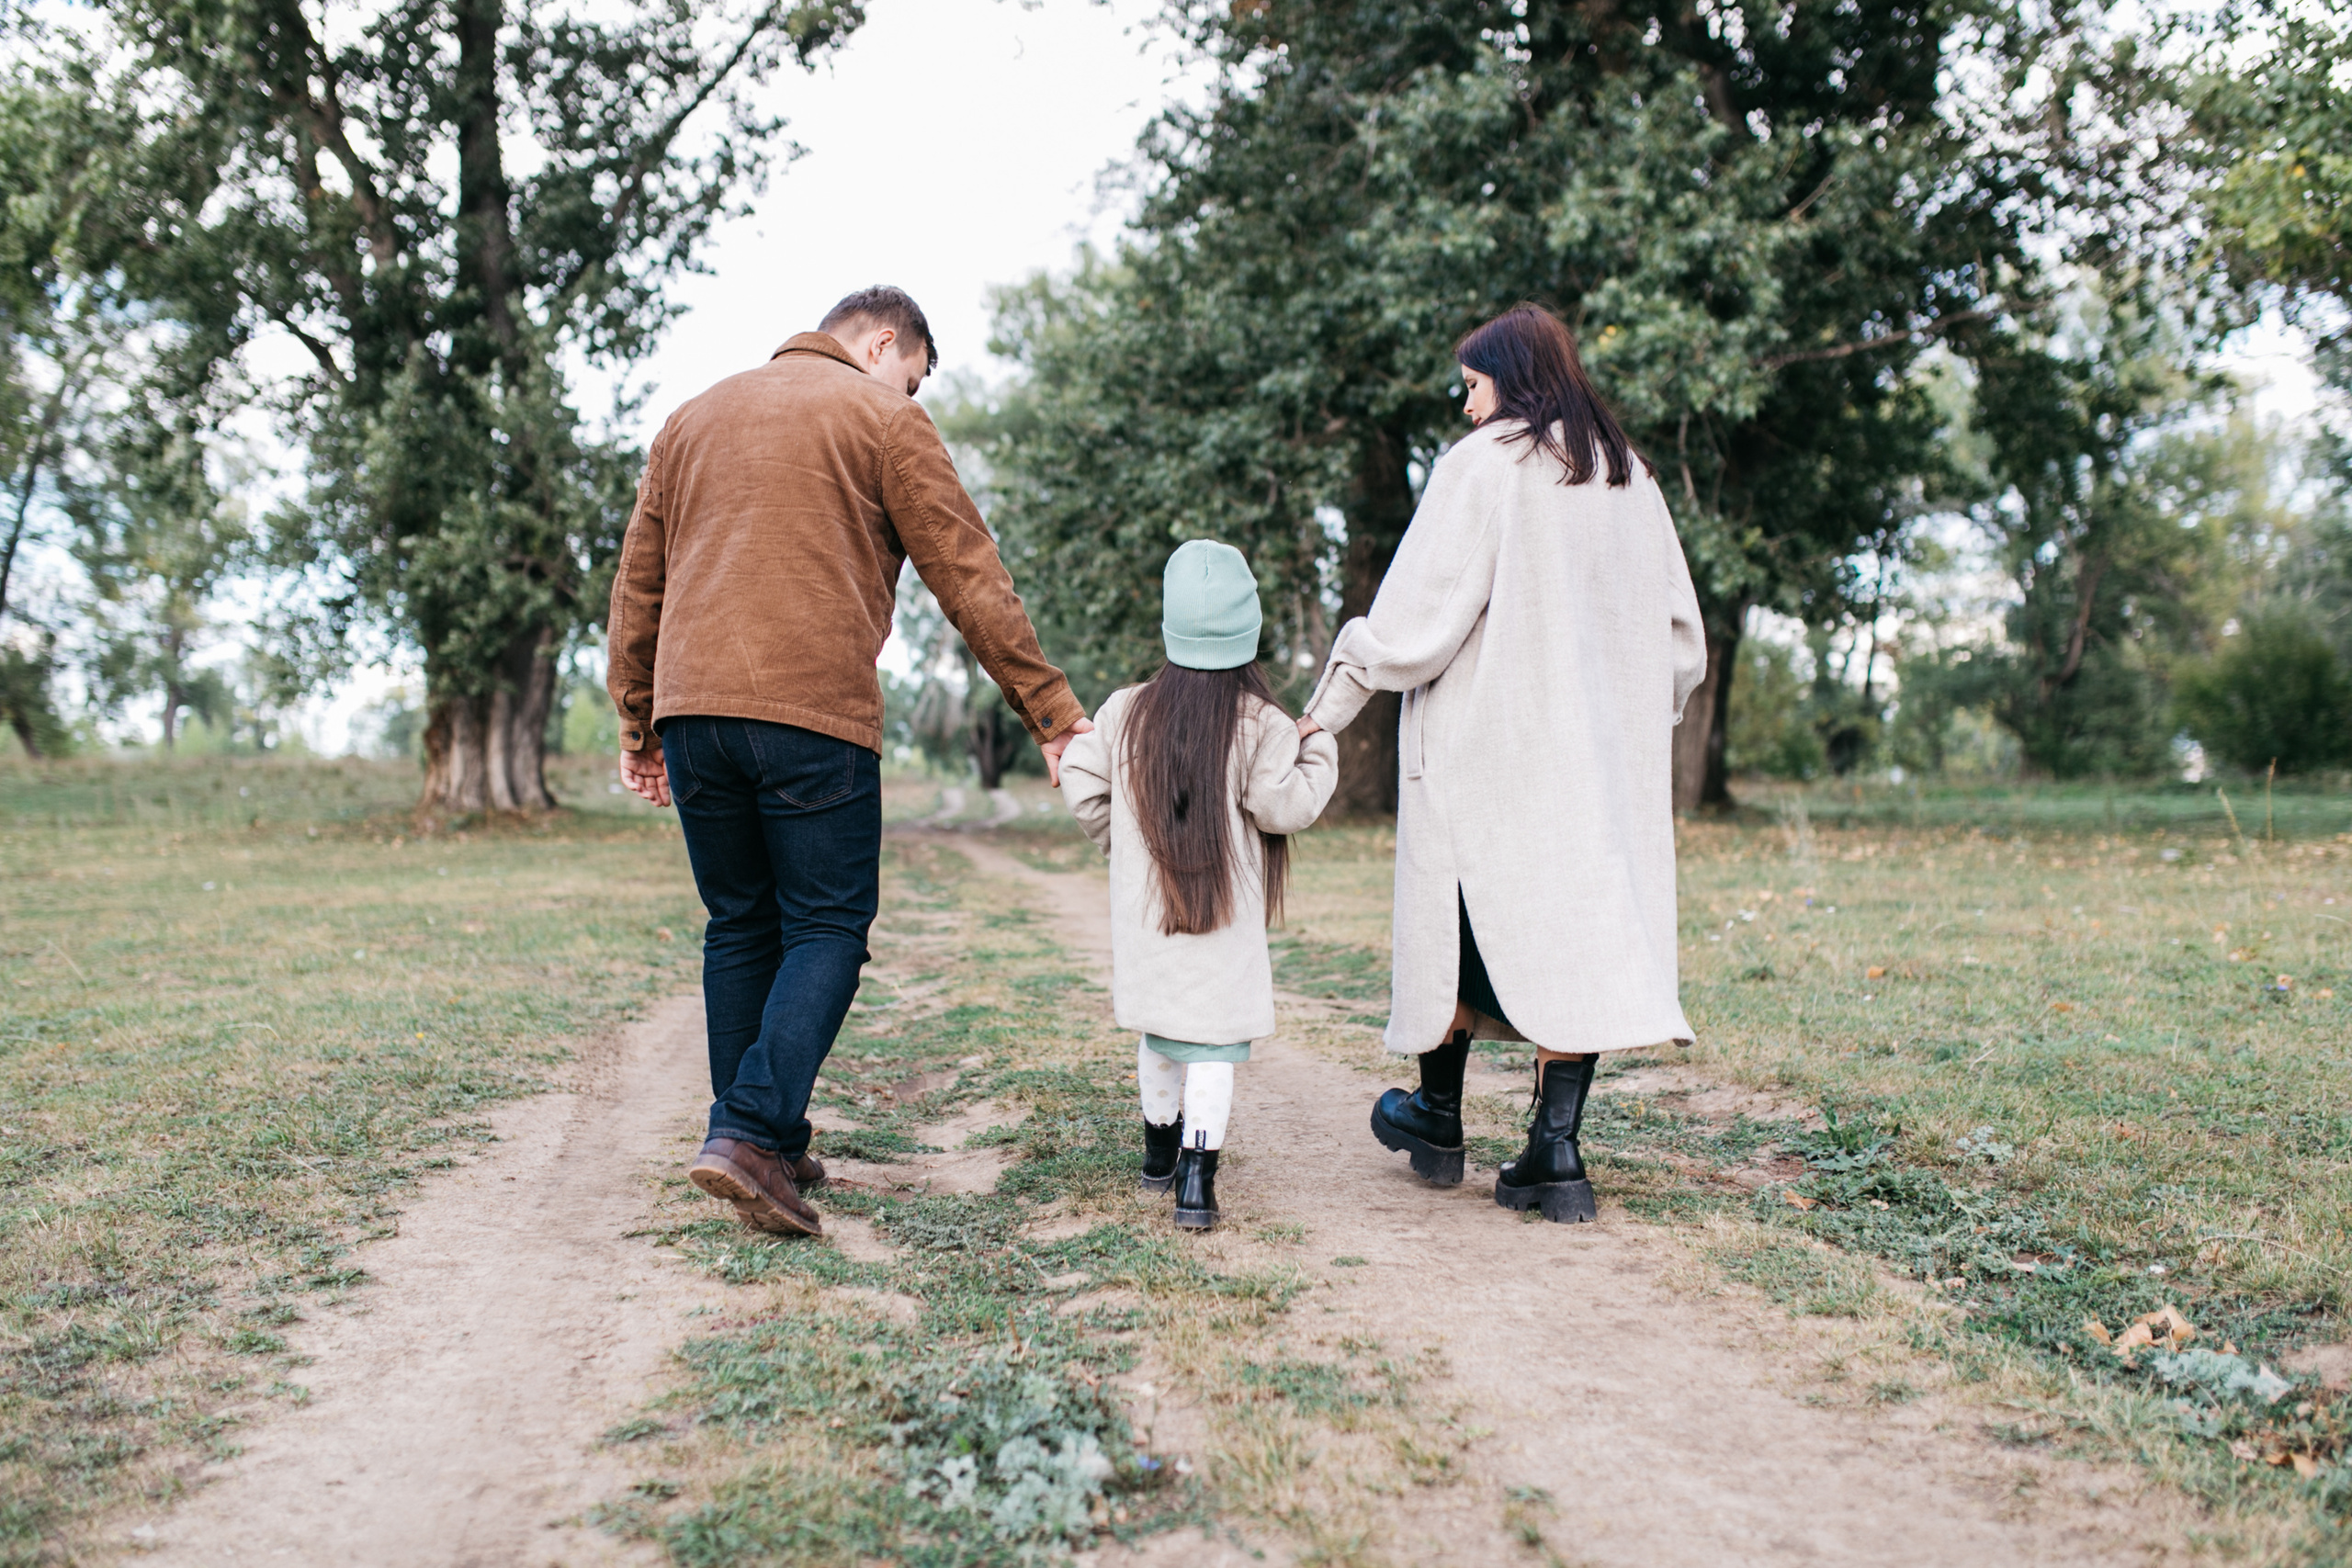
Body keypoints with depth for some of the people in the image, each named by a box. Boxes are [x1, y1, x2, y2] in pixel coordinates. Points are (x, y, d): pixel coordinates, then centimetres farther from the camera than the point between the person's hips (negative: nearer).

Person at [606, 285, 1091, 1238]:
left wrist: (638, 725, 26)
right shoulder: (881, 418, 5)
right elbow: (970, 577, 1)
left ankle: (766, 1148, 15)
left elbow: (636, 584, 22)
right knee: (827, 927, 2)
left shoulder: (692, 419, 23)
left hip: (693, 706, 6)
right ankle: (753, 1134, -11)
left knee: (739, 926, 14)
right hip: (813, 711, -6)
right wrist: (1052, 712, 3)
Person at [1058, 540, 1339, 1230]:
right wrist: (1319, 752, 3)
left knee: (1159, 1033, 20)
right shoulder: (1261, 724, -9)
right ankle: (1197, 1172, -10)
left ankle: (1159, 1149, 36)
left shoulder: (1126, 712, 1)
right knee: (1212, 1044, -1)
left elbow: (1083, 789, 2)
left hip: (1143, 914, 4)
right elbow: (1284, 806, -14)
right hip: (1226, 922, -4)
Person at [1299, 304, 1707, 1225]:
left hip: (1488, 745, -5)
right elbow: (1682, 636, 13)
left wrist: (1331, 706, -6)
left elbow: (1419, 615, -15)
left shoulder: (1481, 467, -8)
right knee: (1583, 922, 3)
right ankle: (1555, 1151, -1)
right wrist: (1643, 718, 25)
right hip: (1600, 756, 5)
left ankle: (1438, 1120, 22)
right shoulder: (1632, 478, 10)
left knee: (1460, 921, 9)